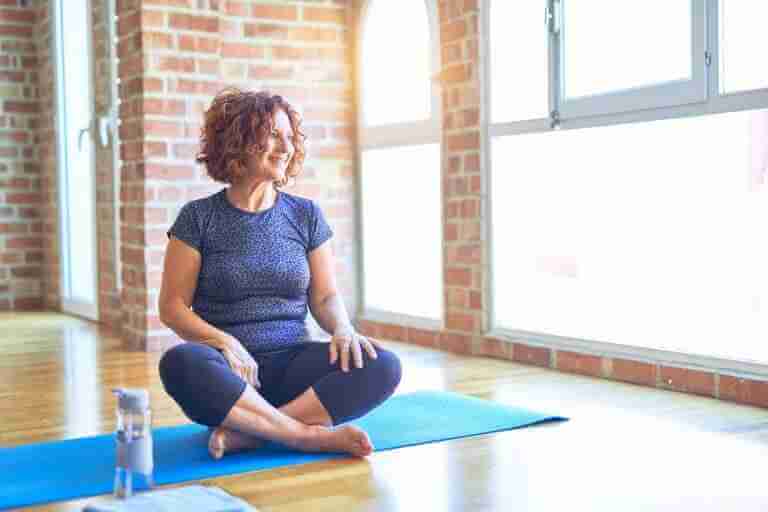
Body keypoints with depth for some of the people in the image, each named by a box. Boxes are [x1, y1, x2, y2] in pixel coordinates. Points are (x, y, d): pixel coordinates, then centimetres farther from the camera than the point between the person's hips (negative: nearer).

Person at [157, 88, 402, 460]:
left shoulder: (306, 215, 8)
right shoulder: (198, 218, 1)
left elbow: (325, 296, 10)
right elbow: (172, 306, 0)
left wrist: (343, 329, -13)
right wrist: (223, 342, -18)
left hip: (291, 364, 2)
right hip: (232, 370, -2)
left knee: (382, 365, -24)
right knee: (180, 363, -36)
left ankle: (248, 432, -28)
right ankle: (311, 435, -28)